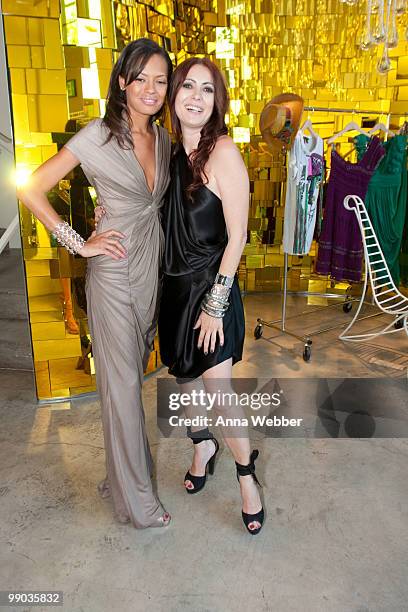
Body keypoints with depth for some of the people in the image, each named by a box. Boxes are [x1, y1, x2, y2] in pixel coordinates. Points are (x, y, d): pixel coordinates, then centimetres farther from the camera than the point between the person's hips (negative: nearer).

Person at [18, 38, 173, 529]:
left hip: (152, 267, 6)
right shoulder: (97, 136, -10)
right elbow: (32, 190, -9)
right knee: (122, 381, 2)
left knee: (133, 372, 17)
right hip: (114, 271, -6)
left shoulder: (163, 139, 8)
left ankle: (123, 468, 37)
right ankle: (136, 497, 20)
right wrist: (79, 244, -12)